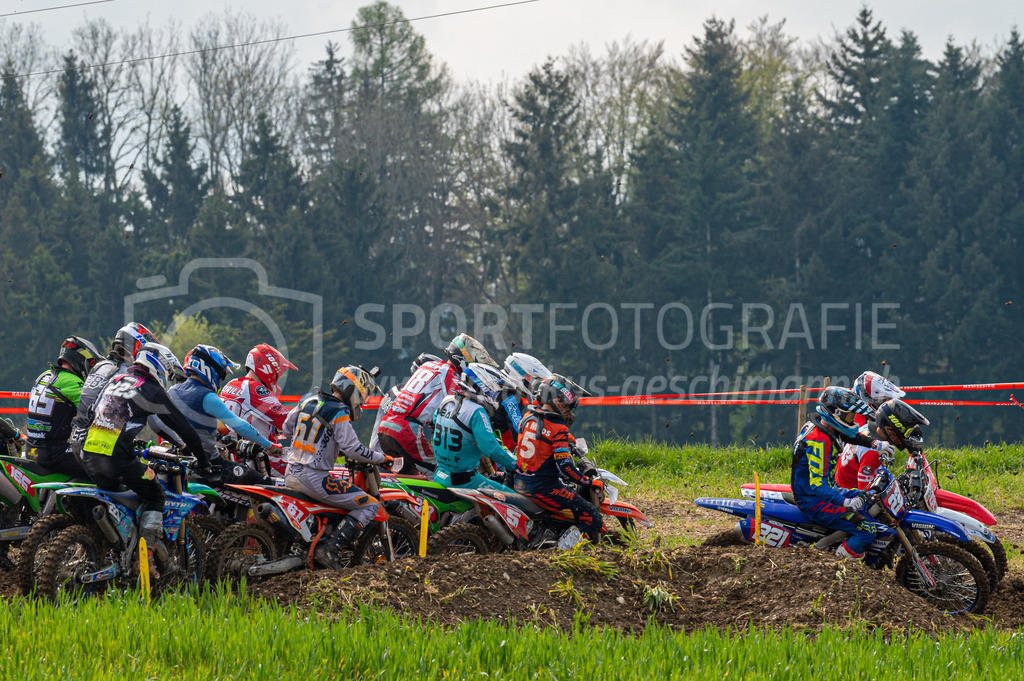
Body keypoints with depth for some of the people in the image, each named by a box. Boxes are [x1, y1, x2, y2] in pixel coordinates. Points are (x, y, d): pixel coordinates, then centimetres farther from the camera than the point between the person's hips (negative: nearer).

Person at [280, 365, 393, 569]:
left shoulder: (308, 402, 13)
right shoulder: (339, 413, -11)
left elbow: (287, 430, 23)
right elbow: (353, 449, -17)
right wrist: (382, 458, -4)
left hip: (290, 474, 9)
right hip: (314, 477, -9)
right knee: (370, 506, -6)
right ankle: (330, 549, -15)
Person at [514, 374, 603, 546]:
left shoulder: (528, 416, 5)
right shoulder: (558, 428, -17)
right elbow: (565, 466, -23)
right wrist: (590, 482, -11)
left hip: (520, 483, 8)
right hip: (543, 487, -8)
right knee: (592, 520, -8)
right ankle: (566, 546, -23)